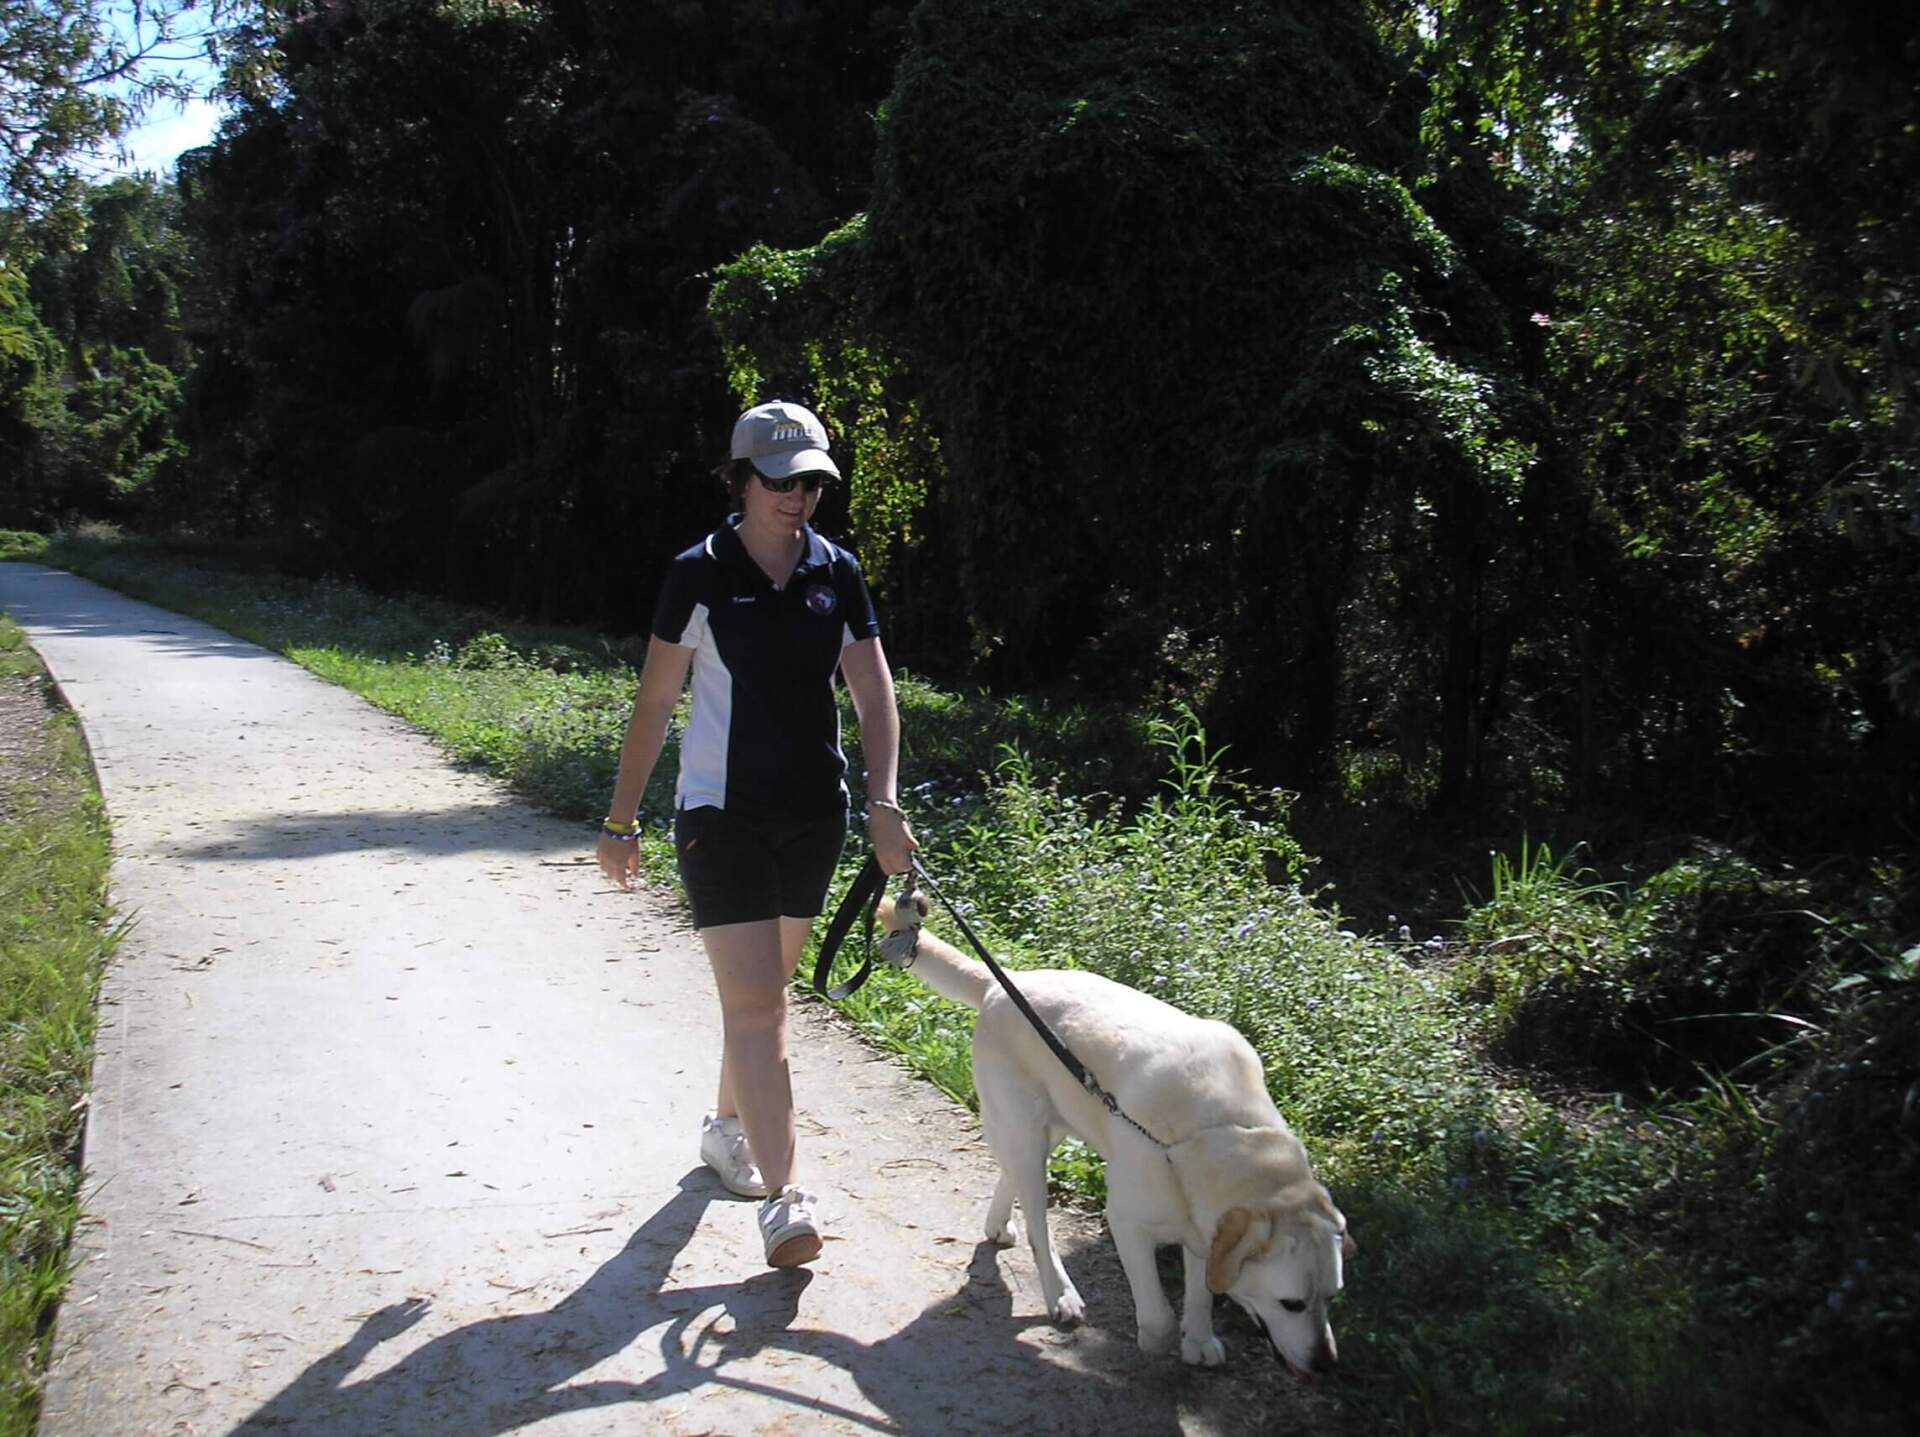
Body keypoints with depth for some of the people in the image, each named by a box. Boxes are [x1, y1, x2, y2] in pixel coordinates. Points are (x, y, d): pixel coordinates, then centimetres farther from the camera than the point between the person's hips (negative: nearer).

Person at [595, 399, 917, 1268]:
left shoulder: (836, 574, 1)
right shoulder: (701, 575, -8)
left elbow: (873, 693, -3)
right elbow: (655, 701, -3)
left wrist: (884, 802, -16)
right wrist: (621, 819, -1)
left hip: (814, 811, 5)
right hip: (721, 812, -4)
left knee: (769, 989, 17)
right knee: (751, 999, -11)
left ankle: (727, 1125, 39)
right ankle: (783, 1196, -11)